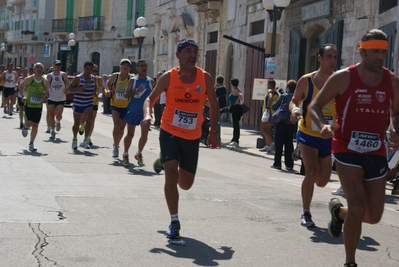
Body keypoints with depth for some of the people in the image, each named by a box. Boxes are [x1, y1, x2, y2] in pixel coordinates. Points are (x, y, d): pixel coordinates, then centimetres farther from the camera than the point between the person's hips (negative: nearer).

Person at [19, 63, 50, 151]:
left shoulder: (45, 82, -1)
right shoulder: (29, 79, -7)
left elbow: (47, 94, 9)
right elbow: (20, 87, 8)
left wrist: (45, 96, -15)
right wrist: (23, 96, -6)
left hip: (38, 106, 2)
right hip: (29, 105, -2)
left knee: (35, 125, 2)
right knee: (30, 122, -14)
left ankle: (31, 144, 12)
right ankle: (25, 128, 25)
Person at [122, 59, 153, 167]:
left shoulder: (150, 81, 4)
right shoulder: (133, 80, -3)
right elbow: (126, 95, -9)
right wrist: (136, 91, -24)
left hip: (145, 111, 2)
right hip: (133, 111, -2)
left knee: (145, 134, -5)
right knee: (130, 134, 6)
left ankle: (139, 154, 13)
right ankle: (125, 155, 19)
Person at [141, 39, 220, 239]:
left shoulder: (205, 78, -3)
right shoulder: (168, 77, -7)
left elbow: (214, 105, 6)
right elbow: (151, 98, -1)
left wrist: (213, 131, -2)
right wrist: (147, 115, -22)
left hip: (192, 138, 3)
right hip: (169, 133, -2)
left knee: (186, 184, 10)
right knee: (171, 175, -15)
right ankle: (174, 222, -3)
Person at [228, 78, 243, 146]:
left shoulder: (235, 90, -15)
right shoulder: (237, 89, 14)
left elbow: (240, 95, -30)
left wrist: (236, 101, -18)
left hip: (235, 108, -10)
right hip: (235, 108, 10)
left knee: (235, 124, -10)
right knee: (235, 124, 15)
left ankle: (236, 141, -11)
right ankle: (234, 139, 23)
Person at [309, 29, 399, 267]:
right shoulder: (343, 78, -9)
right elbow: (315, 106, -3)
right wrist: (324, 125, -24)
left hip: (376, 153, 5)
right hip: (347, 150, -4)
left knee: (374, 216, 7)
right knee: (358, 207, -16)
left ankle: (338, 210, 40)